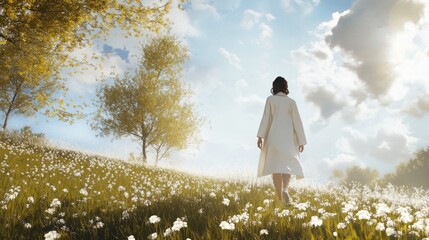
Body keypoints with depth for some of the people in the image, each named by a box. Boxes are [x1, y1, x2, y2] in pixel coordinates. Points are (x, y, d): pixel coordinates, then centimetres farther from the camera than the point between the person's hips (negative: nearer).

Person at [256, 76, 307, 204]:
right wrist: (301, 141, 9)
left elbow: (266, 118, -1)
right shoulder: (291, 102, 8)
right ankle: (285, 189, -31)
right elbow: (297, 121, 6)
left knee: (276, 166, 3)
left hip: (273, 136, 0)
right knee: (288, 164, -4)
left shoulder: (270, 99, 6)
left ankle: (280, 198, 5)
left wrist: (260, 136, -4)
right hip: (288, 137, 0)